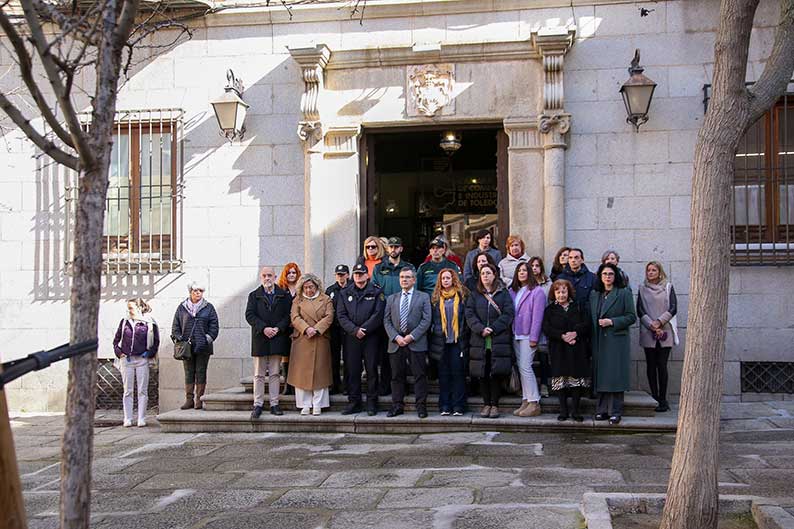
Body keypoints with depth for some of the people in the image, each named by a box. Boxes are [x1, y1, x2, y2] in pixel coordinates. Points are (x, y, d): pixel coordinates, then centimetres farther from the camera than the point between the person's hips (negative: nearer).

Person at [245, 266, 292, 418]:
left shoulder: (285, 295, 8)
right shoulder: (254, 296, 8)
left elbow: (288, 314, 1)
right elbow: (249, 315, -2)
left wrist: (278, 328, -13)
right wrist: (263, 328, -15)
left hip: (277, 339, 0)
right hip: (260, 339, 0)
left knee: (275, 374, 4)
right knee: (259, 375, 3)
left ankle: (274, 404, 8)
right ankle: (258, 405, 6)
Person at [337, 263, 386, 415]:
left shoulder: (376, 292, 2)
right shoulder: (345, 293, 11)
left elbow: (378, 314, -6)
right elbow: (341, 315, 3)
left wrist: (363, 329, -12)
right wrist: (355, 330, -10)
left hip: (371, 337, -2)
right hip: (351, 338, 3)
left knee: (372, 370, 0)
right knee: (352, 371, 4)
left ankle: (372, 403, 8)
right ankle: (354, 402, 12)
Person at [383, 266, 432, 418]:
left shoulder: (423, 297, 6)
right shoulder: (391, 299, 15)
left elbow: (426, 320, -3)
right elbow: (386, 321, 8)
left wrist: (412, 336, -12)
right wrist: (396, 337, -8)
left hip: (416, 343, -3)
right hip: (396, 343, 3)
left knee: (419, 376, -2)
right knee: (397, 376, 6)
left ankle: (421, 406, 4)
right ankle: (397, 406, 13)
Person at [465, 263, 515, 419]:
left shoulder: (504, 293, 7)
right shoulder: (475, 295, 13)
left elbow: (508, 314, -3)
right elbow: (469, 315, 3)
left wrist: (493, 328, -13)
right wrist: (481, 329, -13)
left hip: (499, 340, -2)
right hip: (479, 340, 2)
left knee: (497, 374, -4)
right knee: (482, 374, 2)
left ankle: (495, 404, 5)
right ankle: (486, 404, 12)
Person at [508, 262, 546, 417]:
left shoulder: (537, 291, -5)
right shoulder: (512, 291, 14)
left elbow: (537, 316, -11)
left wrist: (534, 337, -15)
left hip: (528, 335, -7)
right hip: (515, 335, 7)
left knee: (525, 367, -12)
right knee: (521, 368, 8)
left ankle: (534, 403, -7)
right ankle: (526, 401, 13)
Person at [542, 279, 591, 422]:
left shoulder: (578, 307, 13)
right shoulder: (550, 310, 10)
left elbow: (587, 324, 1)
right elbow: (546, 329, -2)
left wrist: (576, 333, -16)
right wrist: (562, 336, -15)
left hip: (577, 351, 1)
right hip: (558, 350, 0)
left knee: (577, 378, -3)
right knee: (561, 379, -3)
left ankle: (575, 410, 4)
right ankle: (563, 411, 5)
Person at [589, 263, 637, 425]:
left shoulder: (624, 293, 1)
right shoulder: (594, 294, 14)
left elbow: (631, 317, -4)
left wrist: (611, 322, -13)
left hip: (617, 340, -4)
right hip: (599, 341, 4)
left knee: (615, 375, -5)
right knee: (601, 376, 4)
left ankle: (615, 411, 1)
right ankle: (603, 410, 9)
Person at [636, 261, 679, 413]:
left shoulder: (668, 287, 7)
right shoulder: (642, 289, 10)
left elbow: (673, 308, 0)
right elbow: (639, 311, 3)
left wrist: (659, 322, -11)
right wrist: (651, 326, -9)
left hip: (665, 332, -1)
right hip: (648, 333, 1)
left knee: (662, 365, -5)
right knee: (651, 365, 1)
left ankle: (662, 399, -1)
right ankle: (654, 398, 6)